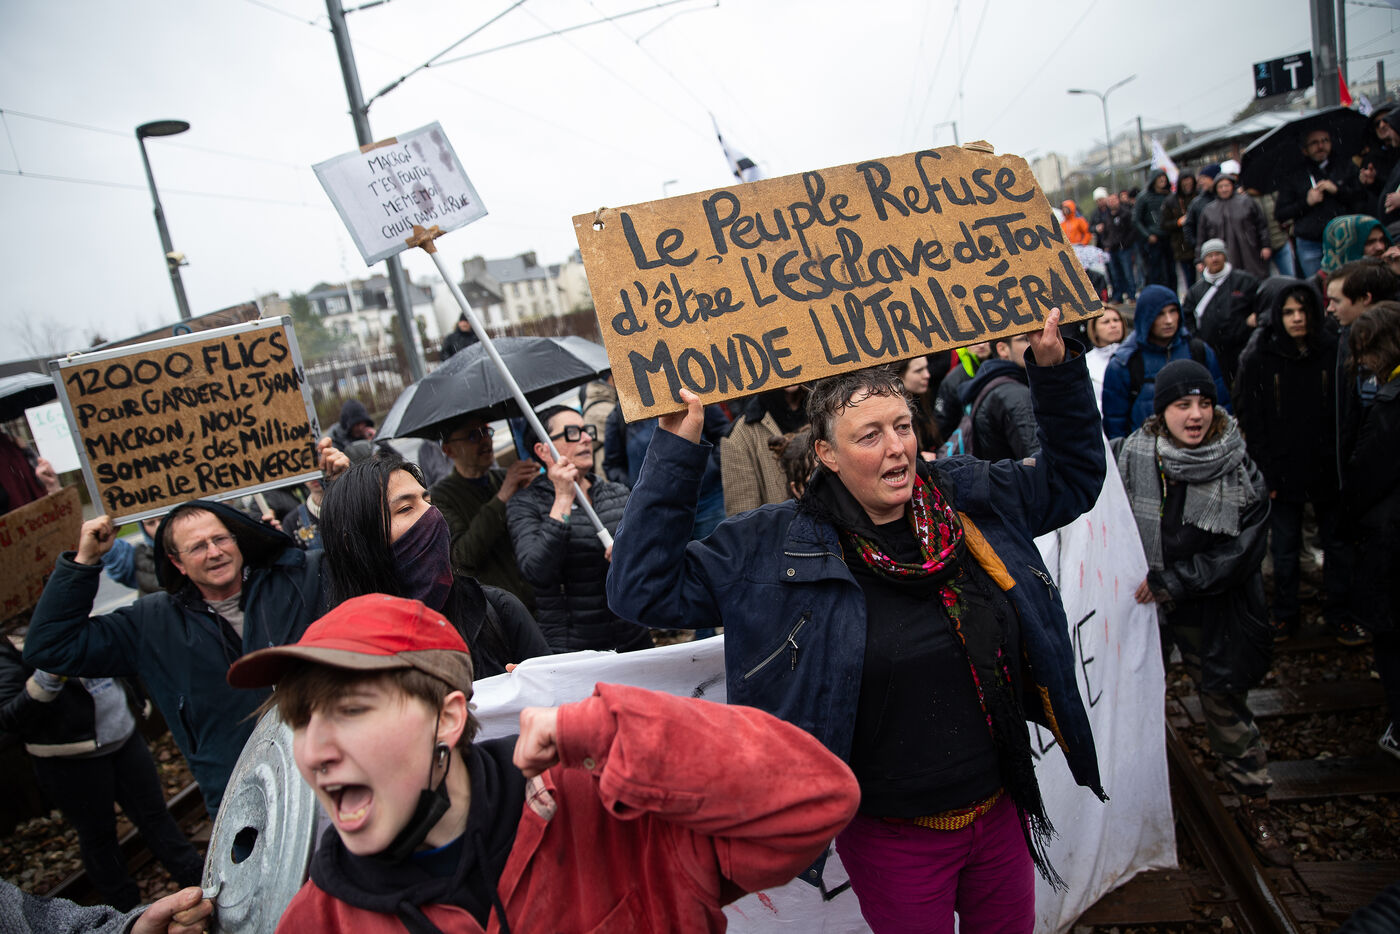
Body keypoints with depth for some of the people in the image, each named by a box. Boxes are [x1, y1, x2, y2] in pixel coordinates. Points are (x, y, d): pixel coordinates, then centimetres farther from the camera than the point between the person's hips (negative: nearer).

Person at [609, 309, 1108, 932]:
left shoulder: (976, 497, -4)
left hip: (1000, 808, 4)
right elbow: (642, 586, -16)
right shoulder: (777, 548, -14)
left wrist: (1056, 368, 0)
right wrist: (676, 451, -21)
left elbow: (1074, 474, 13)